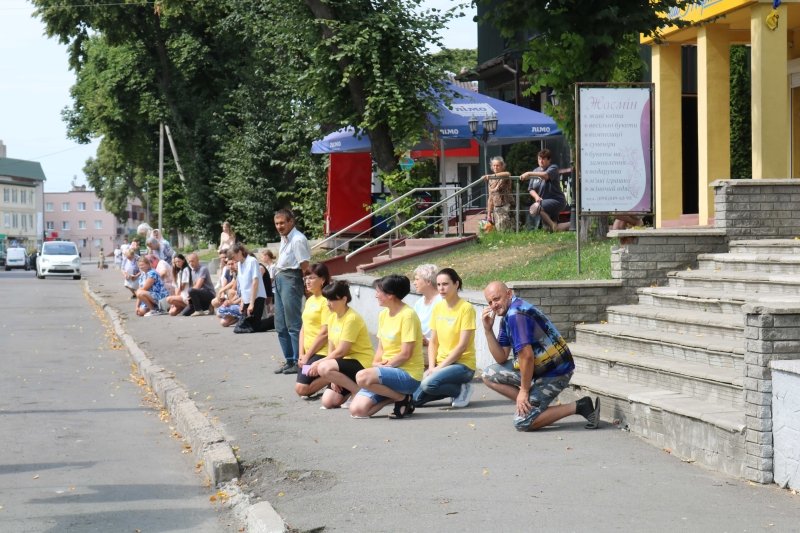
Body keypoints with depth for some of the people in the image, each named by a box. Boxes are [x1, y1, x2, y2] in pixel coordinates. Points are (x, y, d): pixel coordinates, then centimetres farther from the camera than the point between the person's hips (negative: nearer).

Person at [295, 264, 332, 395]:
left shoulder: (326, 301, -13)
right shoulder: (309, 300, 15)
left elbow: (325, 333, -17)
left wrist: (307, 355, -11)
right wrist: (301, 354, 3)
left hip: (322, 353, -9)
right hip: (308, 353, 9)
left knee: (302, 389, -15)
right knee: (300, 389, 7)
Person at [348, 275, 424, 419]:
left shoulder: (407, 315, -14)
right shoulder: (383, 314, 11)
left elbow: (405, 354, -17)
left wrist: (382, 366, -9)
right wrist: (375, 364, -4)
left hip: (408, 374, -7)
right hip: (388, 371, 8)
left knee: (362, 377, -32)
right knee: (357, 410, -10)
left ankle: (402, 398, -9)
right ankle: (395, 395, 10)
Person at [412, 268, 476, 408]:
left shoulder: (466, 308, -10)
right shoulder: (438, 308, 9)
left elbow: (462, 345, -15)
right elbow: (433, 342, 8)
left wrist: (439, 367, -16)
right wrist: (431, 367, -7)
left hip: (462, 364, -7)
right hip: (440, 364, 7)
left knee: (428, 384, -32)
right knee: (414, 398, -9)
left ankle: (461, 389, -4)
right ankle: (454, 388, 11)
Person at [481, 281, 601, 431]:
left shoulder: (516, 315, -21)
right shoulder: (507, 316, 10)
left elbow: (527, 355, -25)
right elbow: (501, 358, 8)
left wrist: (524, 391, -15)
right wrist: (488, 330, -3)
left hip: (554, 372, -10)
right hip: (538, 367, 10)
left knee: (522, 423, -12)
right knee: (489, 376, 9)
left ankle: (578, 407, -7)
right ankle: (528, 404, 7)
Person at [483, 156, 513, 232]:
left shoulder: (505, 177, -2)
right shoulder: (491, 180, 14)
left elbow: (507, 174, -30)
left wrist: (491, 176, -37)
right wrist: (489, 214, 12)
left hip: (505, 207, -5)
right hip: (495, 208, 5)